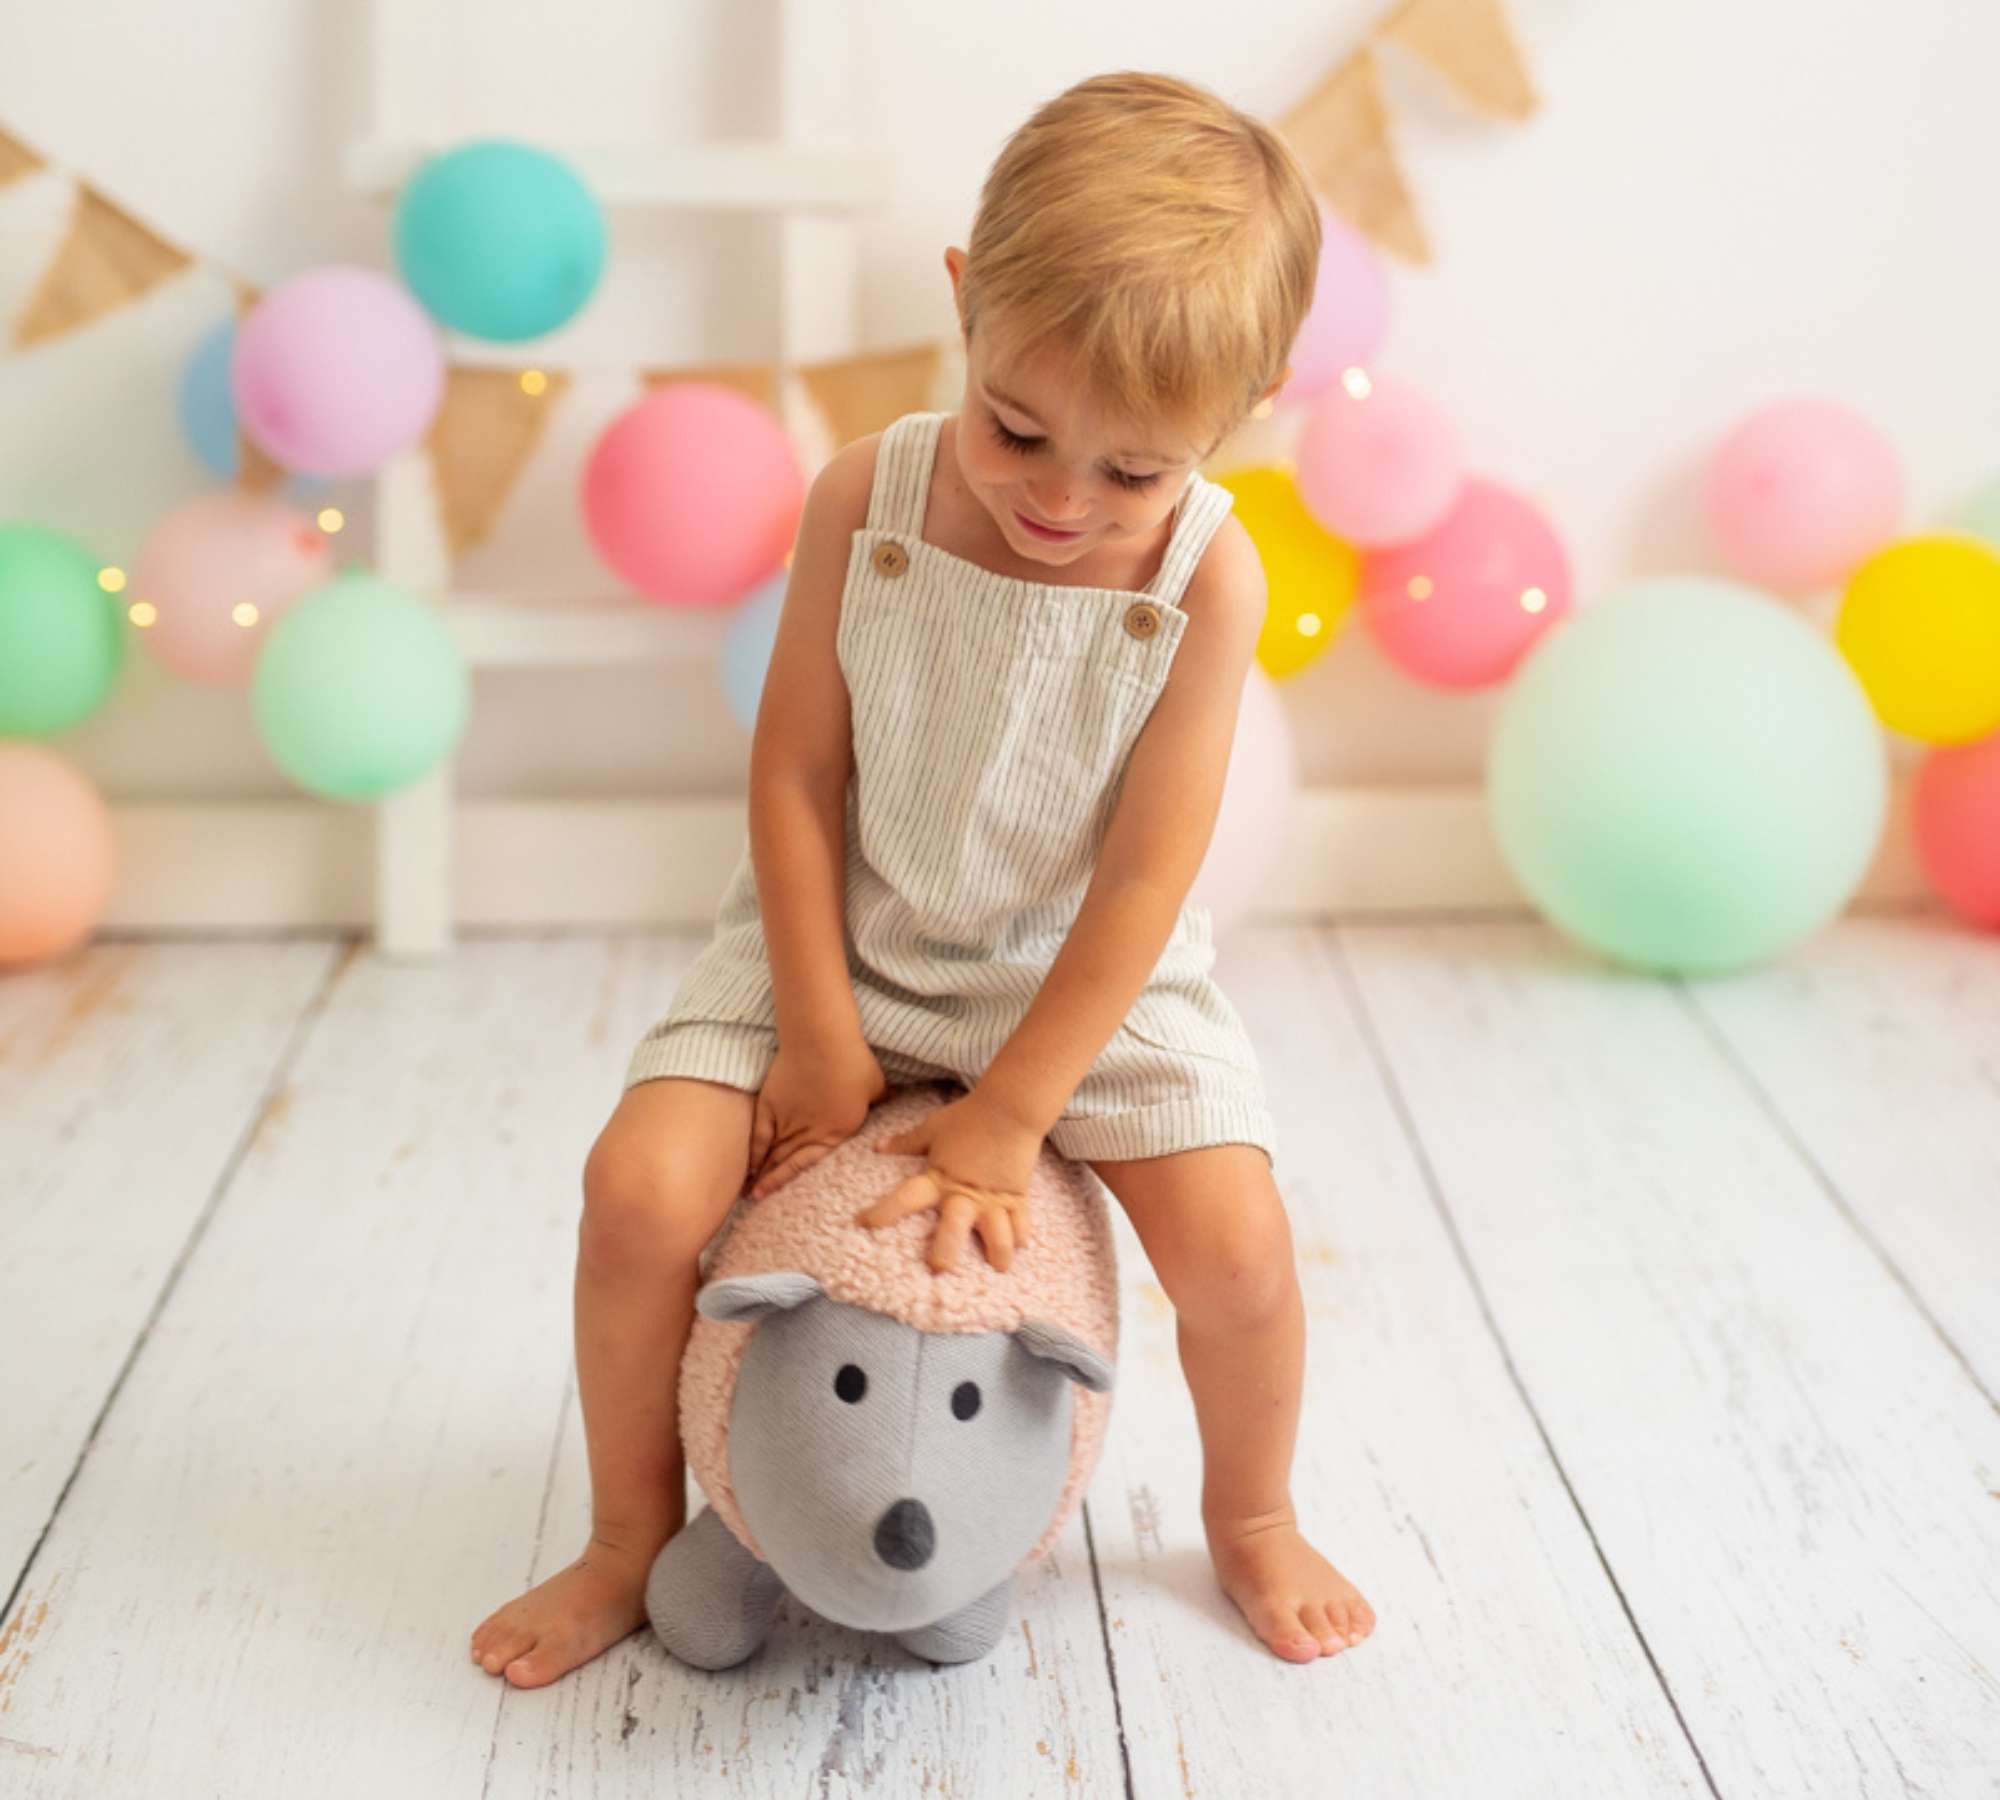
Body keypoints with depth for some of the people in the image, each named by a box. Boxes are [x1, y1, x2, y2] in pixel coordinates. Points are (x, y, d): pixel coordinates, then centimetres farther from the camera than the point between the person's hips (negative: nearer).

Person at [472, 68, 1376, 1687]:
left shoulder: (1207, 575, -20)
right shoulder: (865, 501, -16)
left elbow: (1145, 878, -18)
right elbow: (797, 776, -10)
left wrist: (1005, 1119, -18)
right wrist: (817, 1038, -12)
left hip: (1086, 978, -1)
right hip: (843, 945, 1)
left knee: (1237, 1243, -16)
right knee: (641, 1185, -15)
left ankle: (1251, 1517, 19)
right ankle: (633, 1539, 11)